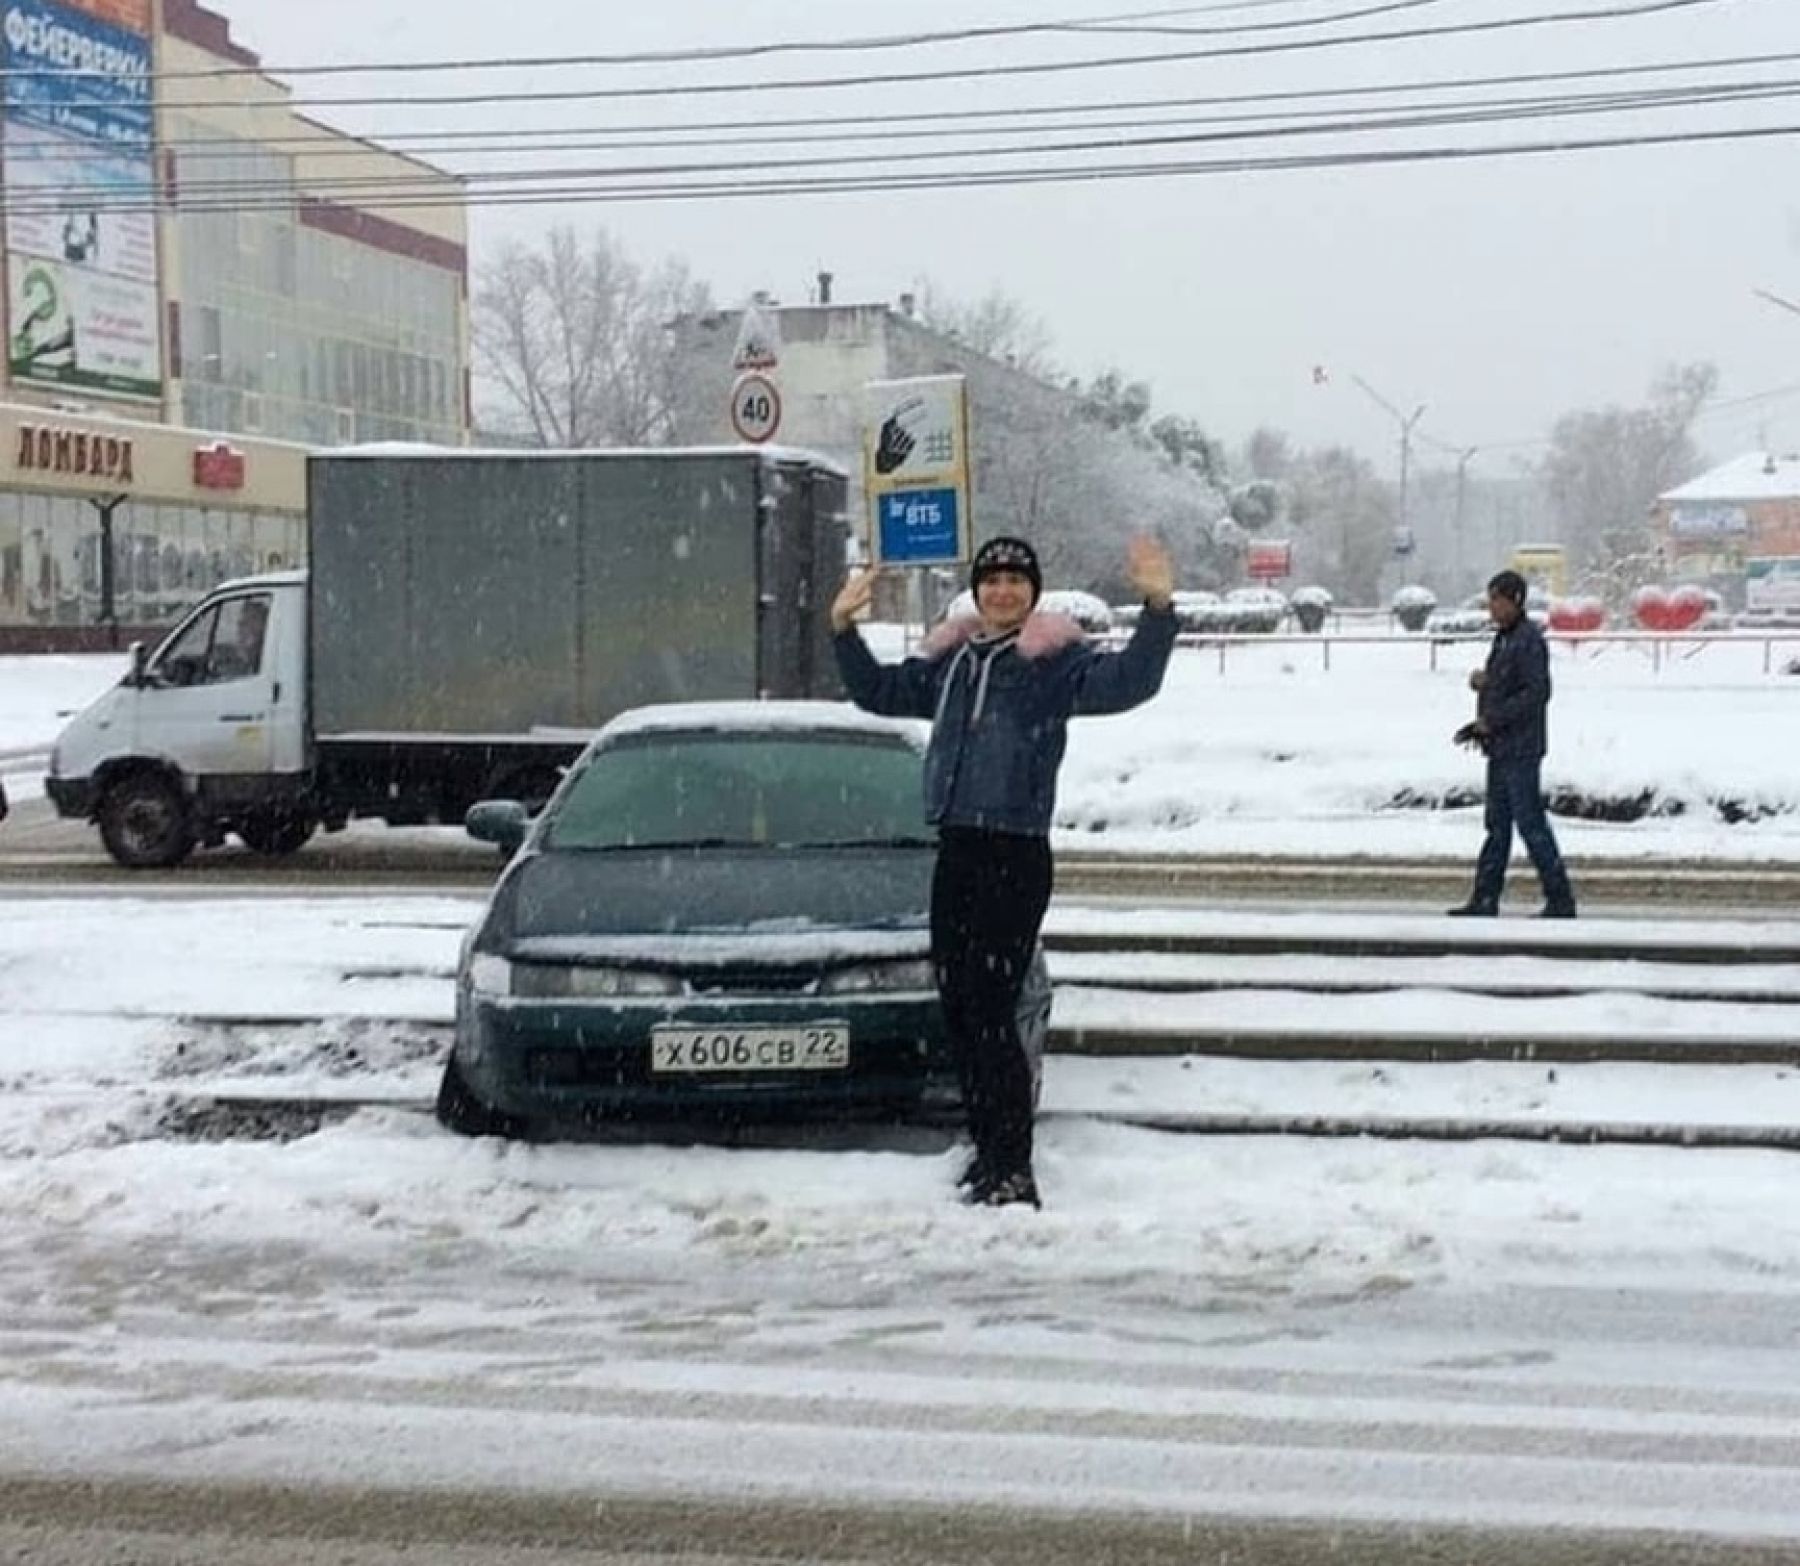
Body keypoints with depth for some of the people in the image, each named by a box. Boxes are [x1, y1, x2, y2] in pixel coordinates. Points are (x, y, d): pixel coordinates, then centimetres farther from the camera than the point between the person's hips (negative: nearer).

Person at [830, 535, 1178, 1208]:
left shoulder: (1054, 658, -4)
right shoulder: (949, 659, 15)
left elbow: (1127, 682, -21)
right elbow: (881, 691, 29)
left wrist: (1158, 610, -33)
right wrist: (844, 629, 22)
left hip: (1016, 856, -7)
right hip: (957, 850, 7)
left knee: (990, 1013, -11)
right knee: (958, 1010, 11)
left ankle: (1013, 1170, -5)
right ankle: (988, 1151, 23)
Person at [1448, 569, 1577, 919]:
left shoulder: (1529, 640, -14)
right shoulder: (1504, 639, 16)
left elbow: (1537, 692, -22)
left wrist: (1491, 720, -19)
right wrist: (1482, 682, 5)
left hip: (1521, 749, -10)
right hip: (1501, 749, 10)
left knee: (1531, 824, -6)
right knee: (1498, 826, 11)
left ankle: (1560, 900, 0)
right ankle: (1484, 900, 14)